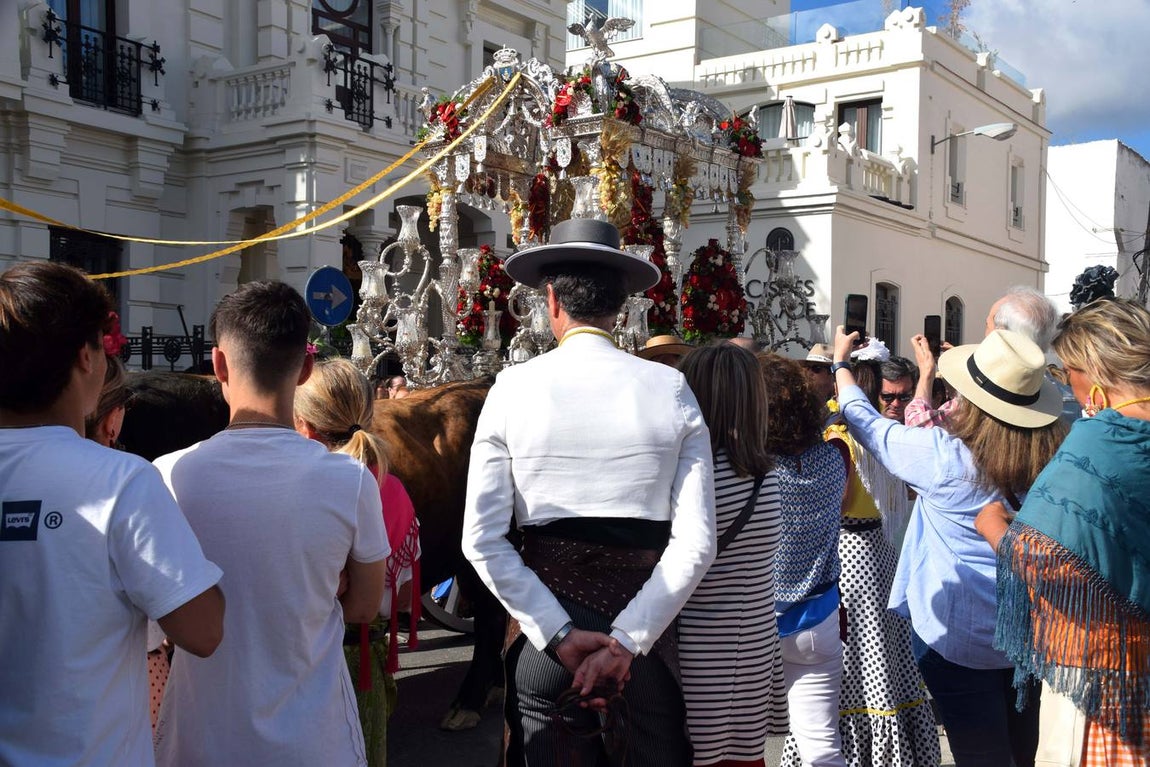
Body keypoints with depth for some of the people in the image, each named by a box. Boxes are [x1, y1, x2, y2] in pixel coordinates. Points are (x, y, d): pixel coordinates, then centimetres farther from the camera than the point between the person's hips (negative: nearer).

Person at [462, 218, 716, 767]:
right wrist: (625, 640, -10)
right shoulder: (671, 389, -3)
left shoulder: (513, 388, -5)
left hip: (544, 623, 0)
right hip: (642, 620, 1)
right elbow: (696, 542, -10)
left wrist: (560, 635, -9)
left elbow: (482, 540, -9)